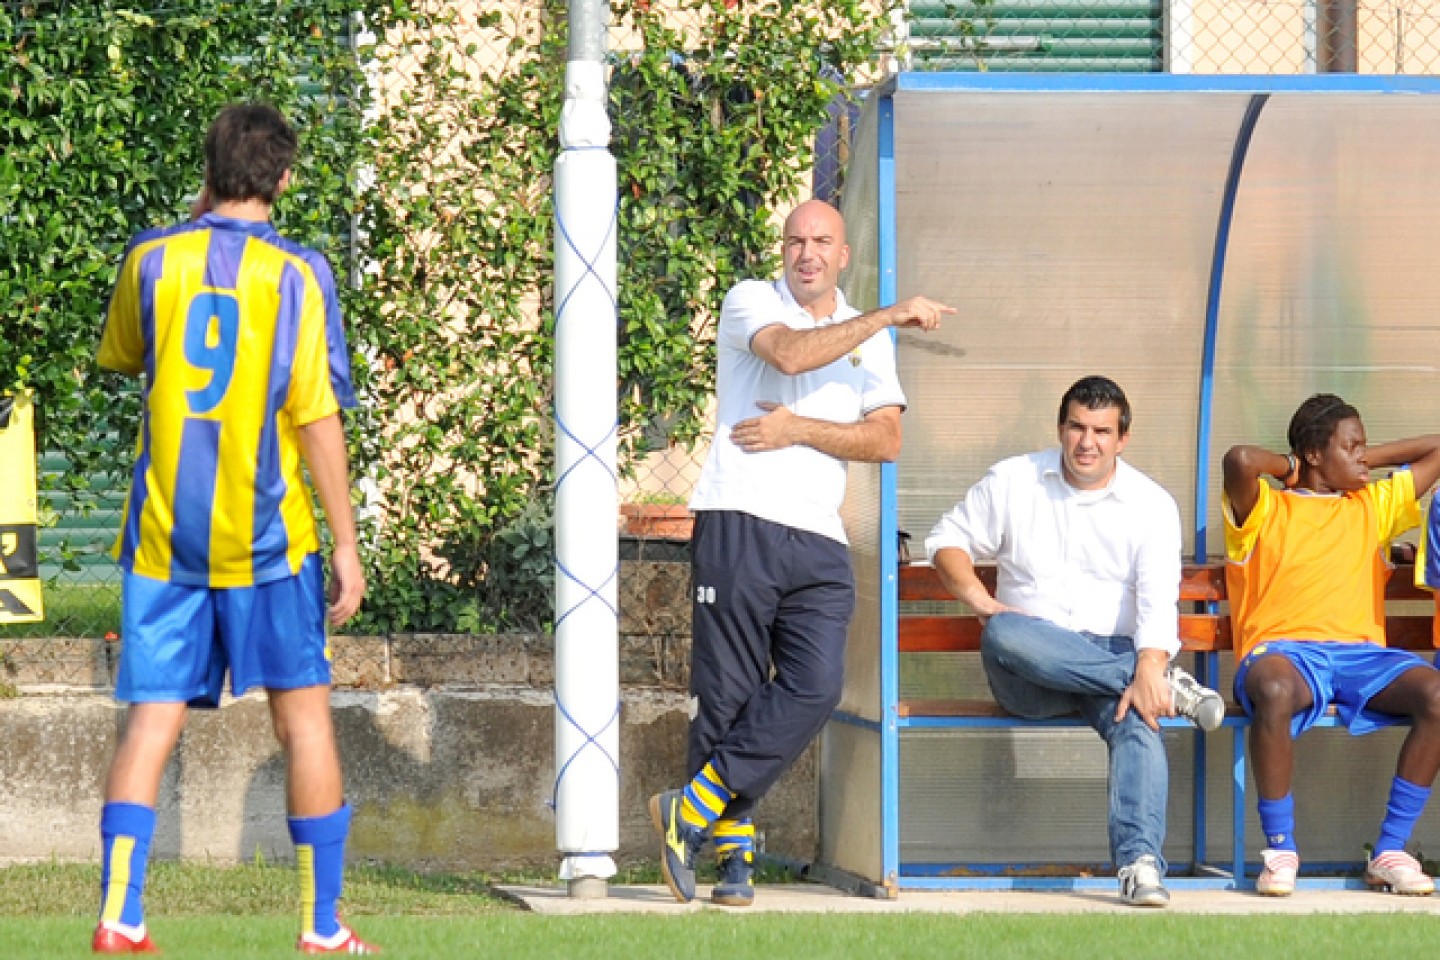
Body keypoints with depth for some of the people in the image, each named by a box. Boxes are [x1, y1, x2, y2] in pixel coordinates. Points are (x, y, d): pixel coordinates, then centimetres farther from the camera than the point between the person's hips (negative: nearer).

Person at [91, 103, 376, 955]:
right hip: (265, 534, -2)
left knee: (152, 720, 3)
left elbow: (120, 357, 21)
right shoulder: (296, 275, -6)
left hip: (164, 533, 2)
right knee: (305, 716, 6)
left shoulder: (152, 258, 2)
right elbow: (318, 417, -9)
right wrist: (347, 542, -4)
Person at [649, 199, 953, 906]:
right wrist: (888, 315, -11)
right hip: (740, 525, -4)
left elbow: (886, 440, 8)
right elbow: (789, 352, -15)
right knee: (729, 694, -6)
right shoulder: (750, 301, 8)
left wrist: (800, 431, -6)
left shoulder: (868, 340, 20)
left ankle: (691, 811, -7)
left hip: (820, 538, 4)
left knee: (814, 689, -13)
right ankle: (733, 848, 2)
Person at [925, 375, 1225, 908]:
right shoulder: (1012, 481, 10)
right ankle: (1170, 684, -29)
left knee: (1138, 718, -35)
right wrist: (980, 601, -4)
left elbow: (1159, 602, -9)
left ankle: (1140, 862, -50)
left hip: (1116, 655, -1)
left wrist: (1147, 671, -29)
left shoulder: (1152, 504, 4)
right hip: (1029, 679, 1)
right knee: (1003, 635, -36)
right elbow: (948, 541, 17)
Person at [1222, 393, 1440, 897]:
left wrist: (1366, 461, 27)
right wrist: (1290, 467, 9)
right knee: (1274, 691, -42)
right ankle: (1280, 849, -26)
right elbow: (1240, 460, -11)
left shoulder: (1372, 506, 26)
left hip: (1360, 653, 4)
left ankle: (1390, 850, -20)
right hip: (1283, 652, -4)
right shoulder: (1266, 508, 12)